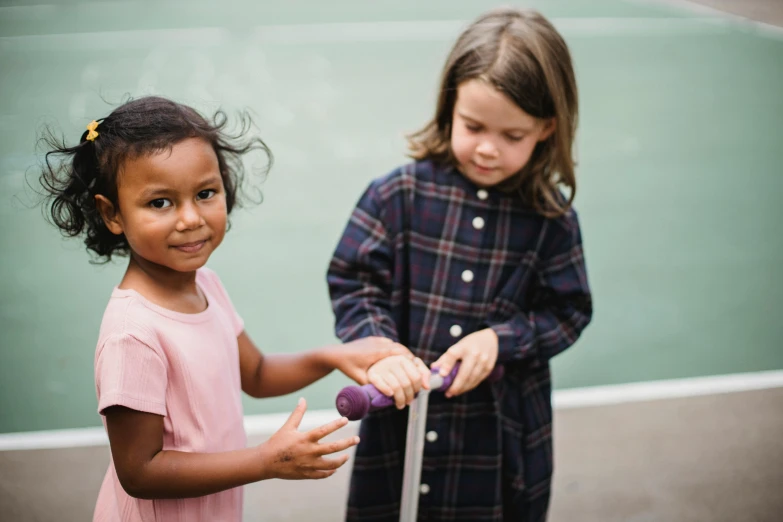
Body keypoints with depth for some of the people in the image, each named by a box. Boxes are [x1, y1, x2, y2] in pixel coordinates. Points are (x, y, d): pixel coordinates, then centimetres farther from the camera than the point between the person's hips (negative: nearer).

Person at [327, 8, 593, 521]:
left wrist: (500, 339, -16)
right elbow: (353, 282, -7)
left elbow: (568, 311, 0)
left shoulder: (550, 218, -6)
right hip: (403, 420, 0)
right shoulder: (399, 195, -9)